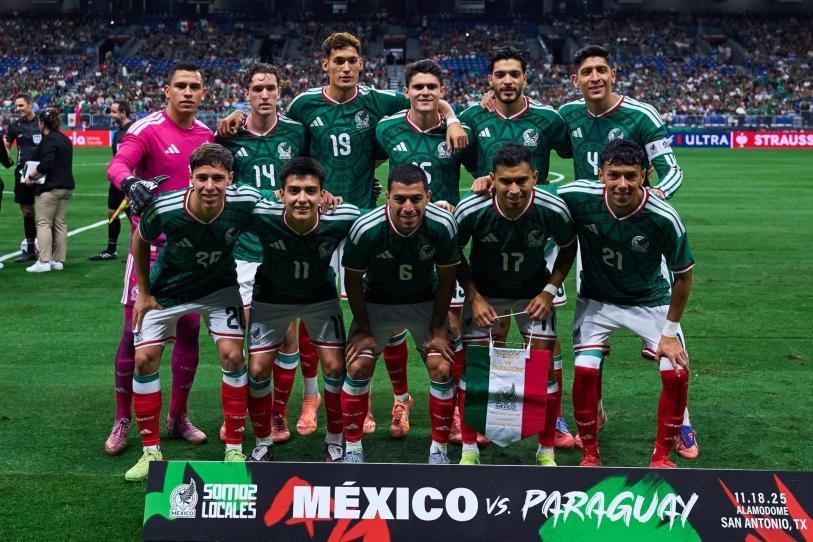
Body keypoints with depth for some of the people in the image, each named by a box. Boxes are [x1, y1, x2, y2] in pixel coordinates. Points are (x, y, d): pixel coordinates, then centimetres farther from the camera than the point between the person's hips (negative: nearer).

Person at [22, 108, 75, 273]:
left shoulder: (48, 140, -12)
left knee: (43, 223, -5)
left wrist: (31, 176, -8)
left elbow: (45, 165, -21)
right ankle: (58, 260, 12)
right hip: (66, 186, 9)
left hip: (49, 187, -9)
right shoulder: (65, 139, 15)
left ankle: (44, 261, -9)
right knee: (60, 223, 10)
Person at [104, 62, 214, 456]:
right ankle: (122, 421, 12)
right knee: (135, 330, -2)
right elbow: (117, 165, -27)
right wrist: (130, 182, -48)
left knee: (189, 330, 7)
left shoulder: (207, 135, 8)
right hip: (151, 243, -5)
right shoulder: (147, 129, -9)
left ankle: (178, 416, 22)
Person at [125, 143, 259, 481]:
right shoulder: (165, 209, -31)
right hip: (167, 290, 0)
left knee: (232, 355, -12)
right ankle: (151, 452, 13)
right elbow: (140, 241, -8)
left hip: (219, 287, 0)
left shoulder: (245, 202, -31)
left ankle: (234, 449, 4)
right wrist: (144, 292, -3)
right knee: (145, 358, -3)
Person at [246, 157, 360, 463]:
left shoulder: (341, 220, -32)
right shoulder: (262, 216, -34)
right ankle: (263, 444, 20)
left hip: (320, 296, 0)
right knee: (257, 369, -3)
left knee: (335, 367, -6)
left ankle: (335, 442, 17)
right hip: (272, 297, 0)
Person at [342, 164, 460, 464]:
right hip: (377, 302, 0)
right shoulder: (366, 229, -30)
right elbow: (353, 280, -12)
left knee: (442, 369, -9)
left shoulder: (443, 226, -27)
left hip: (425, 301, 1)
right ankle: (352, 448, 10)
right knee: (358, 366, -9)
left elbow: (446, 279, -10)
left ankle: (439, 450, 10)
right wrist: (363, 329, -7)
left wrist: (437, 329, -7)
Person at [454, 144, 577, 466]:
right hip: (484, 291, 0)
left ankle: (546, 451, 13)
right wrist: (474, 296, -15)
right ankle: (469, 450, 14)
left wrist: (550, 290, -13)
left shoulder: (553, 210, -27)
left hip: (534, 292, 0)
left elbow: (568, 249, -4)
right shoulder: (470, 210, -28)